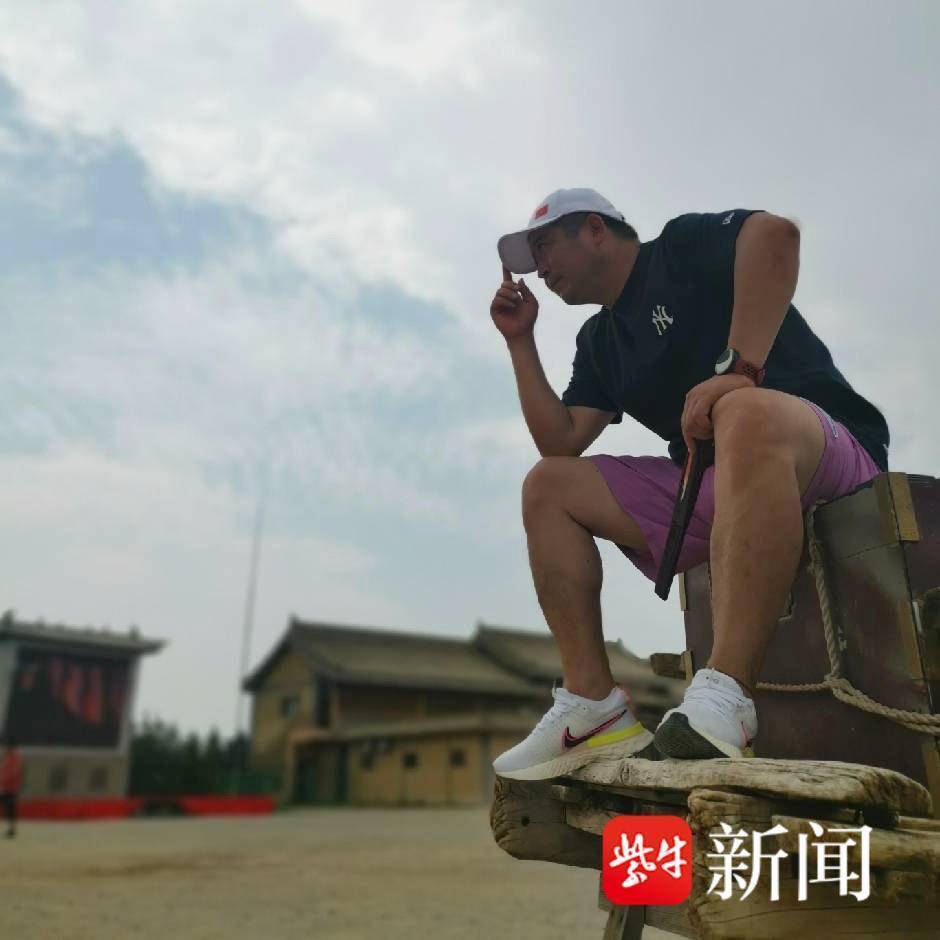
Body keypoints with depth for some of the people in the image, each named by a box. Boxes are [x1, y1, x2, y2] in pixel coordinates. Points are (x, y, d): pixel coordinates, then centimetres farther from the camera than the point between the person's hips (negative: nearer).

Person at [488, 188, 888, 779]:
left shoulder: (685, 245, 1)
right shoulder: (599, 341, 19)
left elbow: (775, 233, -20)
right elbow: (560, 442, 9)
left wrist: (738, 369, -28)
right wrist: (521, 340, 10)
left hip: (833, 454, -7)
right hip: (711, 487, 7)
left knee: (746, 414, -41)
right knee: (547, 486, -2)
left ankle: (723, 703, -47)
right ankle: (594, 704, -14)